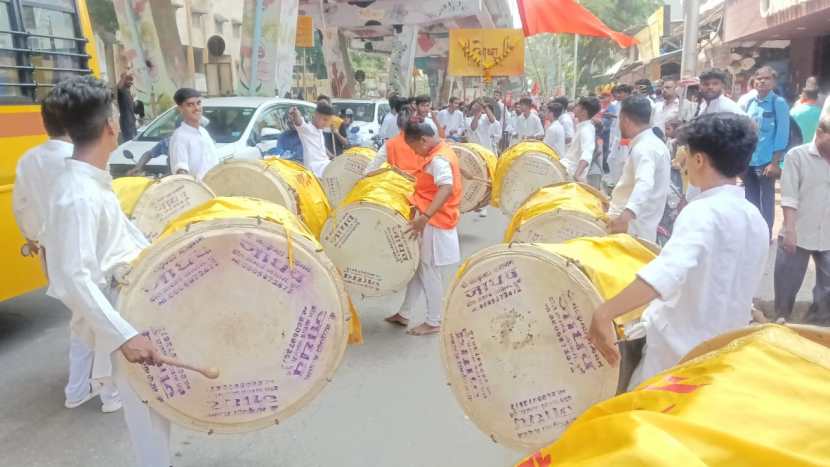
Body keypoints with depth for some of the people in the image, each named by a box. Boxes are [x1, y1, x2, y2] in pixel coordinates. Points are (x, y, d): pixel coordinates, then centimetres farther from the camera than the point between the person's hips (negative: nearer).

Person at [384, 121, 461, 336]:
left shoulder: (438, 159, -22)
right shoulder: (439, 152, 9)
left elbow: (446, 189, -38)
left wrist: (425, 216, -46)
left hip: (434, 223, -10)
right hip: (431, 221, 10)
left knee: (429, 272, 2)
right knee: (418, 267, 16)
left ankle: (433, 322, 15)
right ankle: (404, 314, 27)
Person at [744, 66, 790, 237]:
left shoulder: (779, 103, -6)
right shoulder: (750, 102, 8)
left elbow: (782, 134, -9)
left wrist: (774, 162, -14)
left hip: (766, 161, -5)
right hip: (748, 160, 5)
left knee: (766, 200, 4)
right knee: (750, 199, 13)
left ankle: (766, 236, 14)